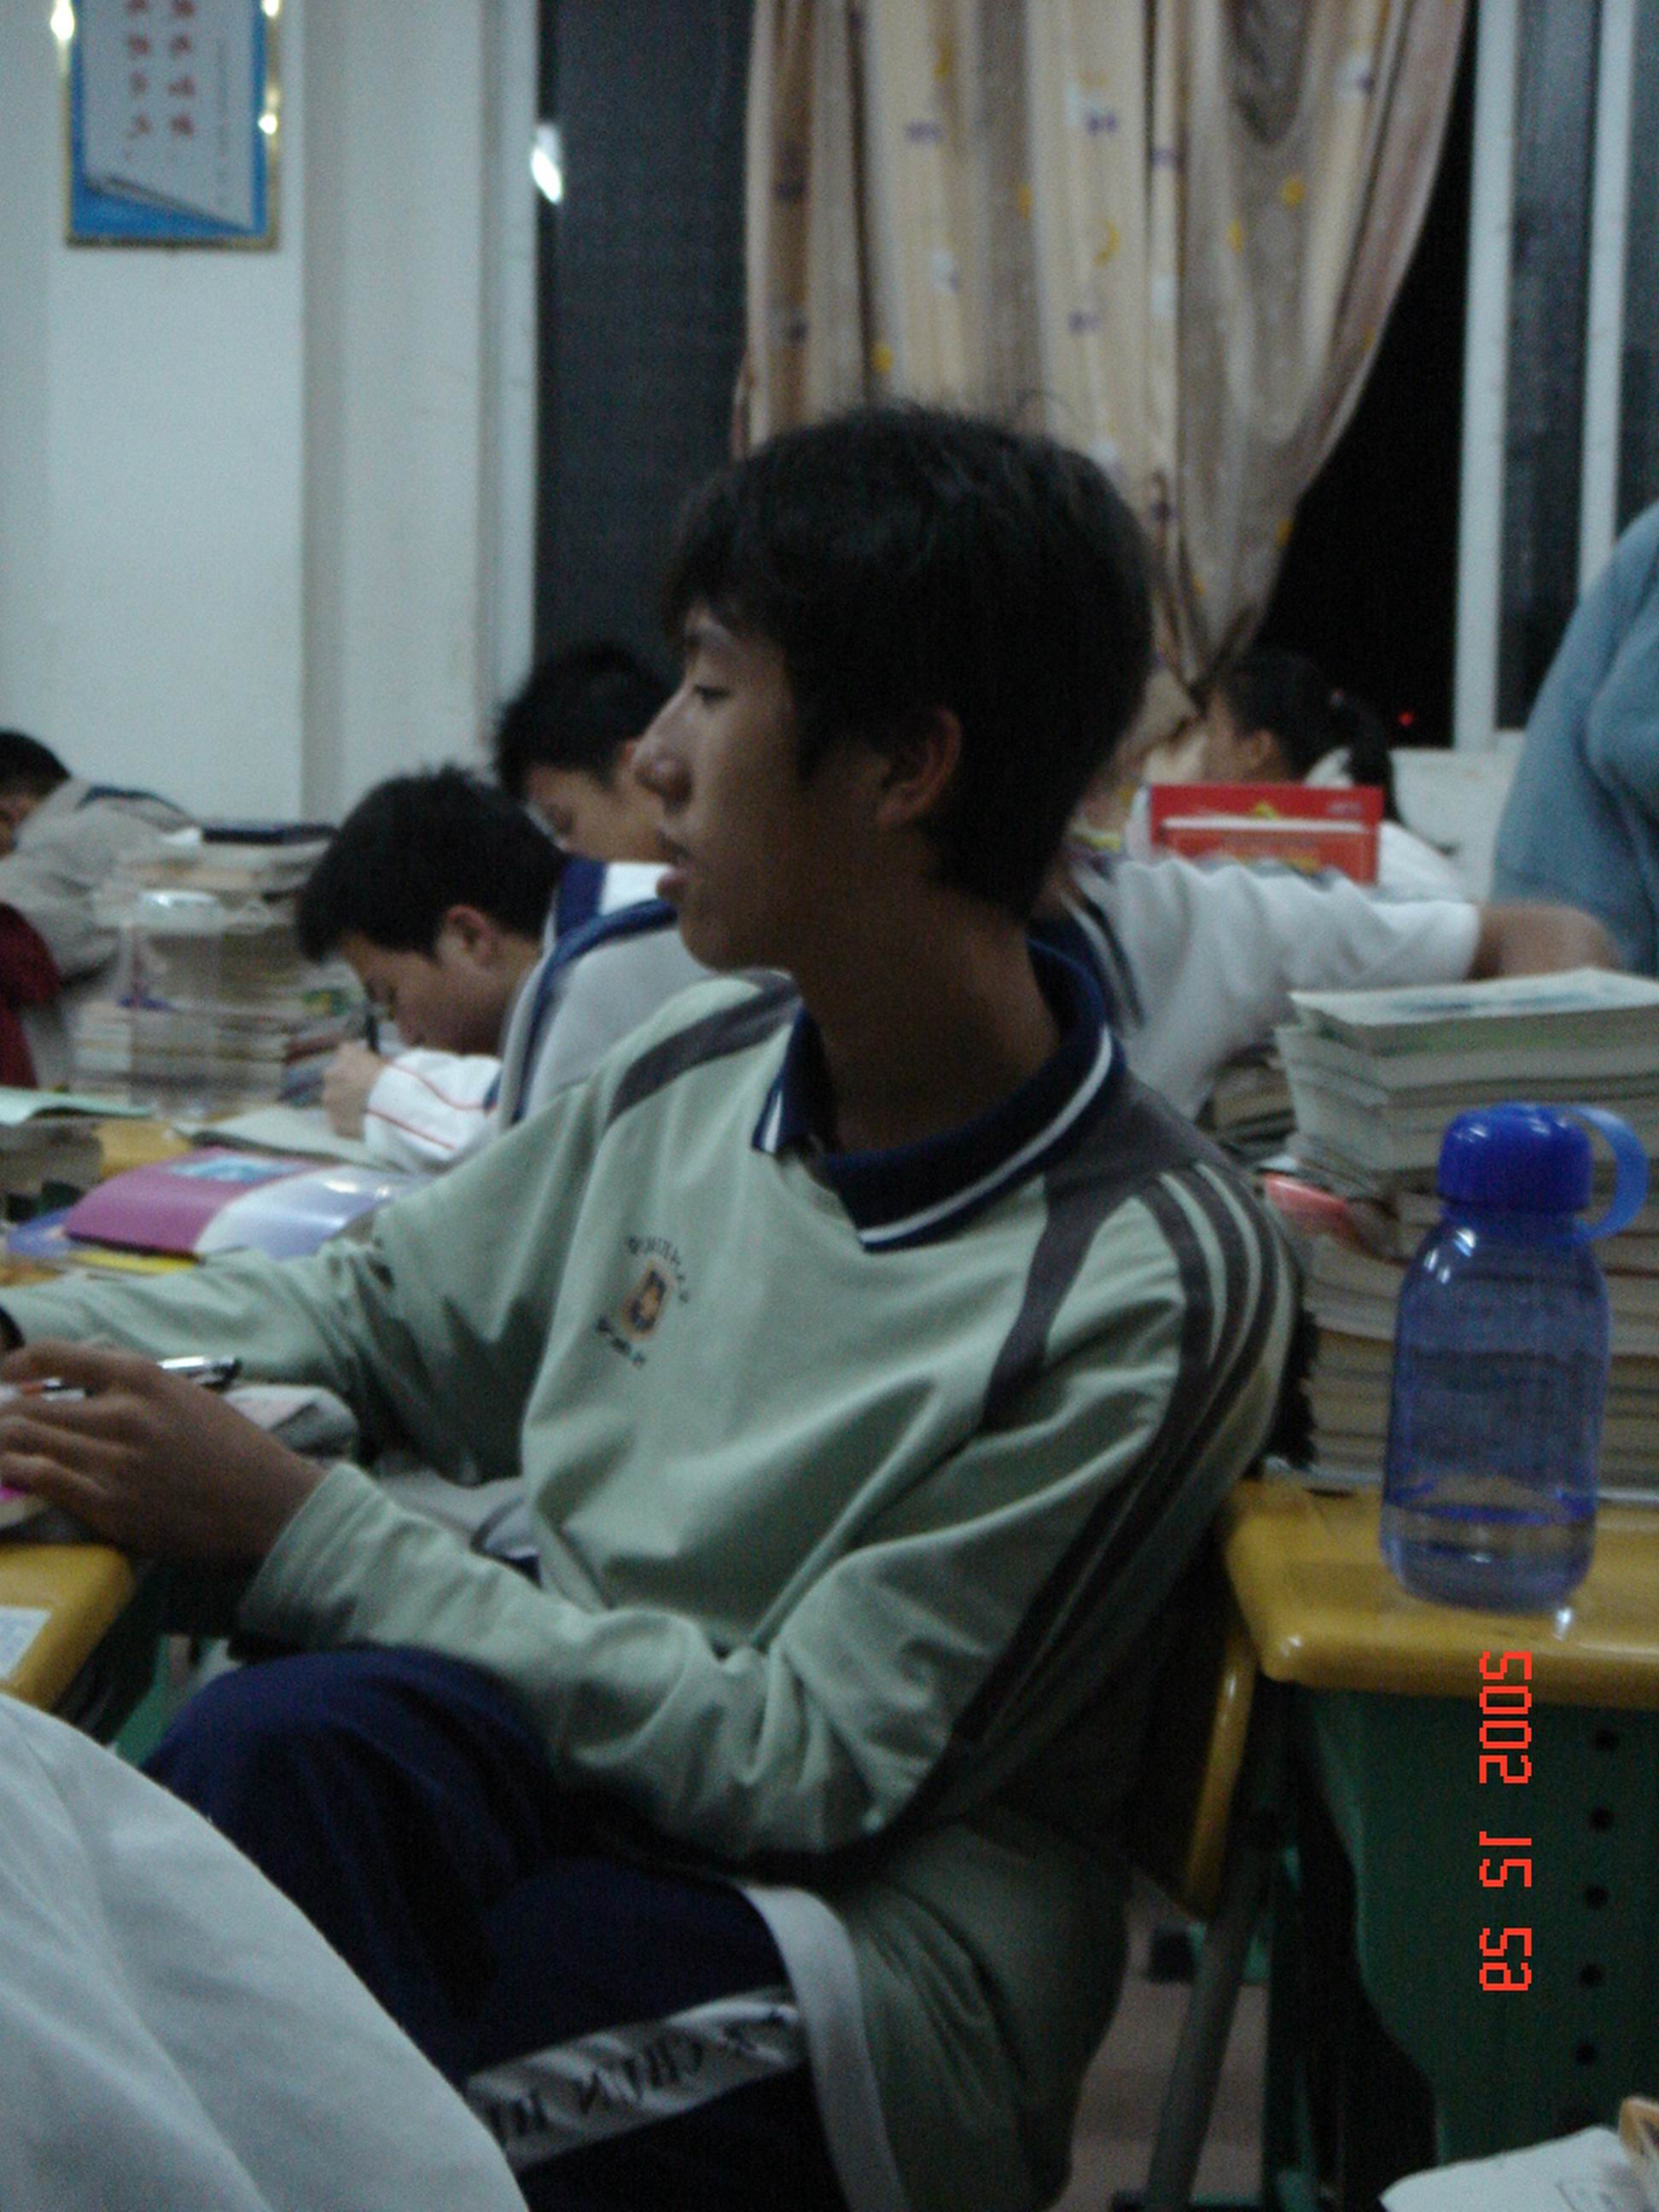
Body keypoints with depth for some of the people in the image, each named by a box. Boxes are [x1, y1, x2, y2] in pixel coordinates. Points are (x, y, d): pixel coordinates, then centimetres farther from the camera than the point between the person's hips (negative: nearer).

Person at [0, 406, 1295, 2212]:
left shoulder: (1135, 1285, -17)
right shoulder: (702, 1070, 3)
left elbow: (802, 1770, -16)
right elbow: (382, 1317, 19)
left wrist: (295, 1530, -18)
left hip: (878, 1964, -4)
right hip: (569, 1769, 5)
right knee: (292, 1743, -31)